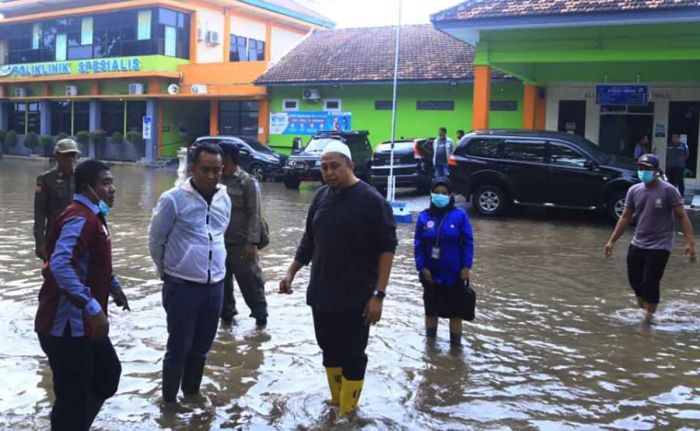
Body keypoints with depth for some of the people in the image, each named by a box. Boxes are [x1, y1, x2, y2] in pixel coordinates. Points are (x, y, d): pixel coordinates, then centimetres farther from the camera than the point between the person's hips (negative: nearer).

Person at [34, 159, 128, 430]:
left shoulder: (93, 216, 13)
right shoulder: (79, 218, -20)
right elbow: (60, 265, -34)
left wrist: (112, 285, 22)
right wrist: (93, 309, -36)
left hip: (83, 322, 10)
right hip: (67, 325, -10)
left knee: (108, 374, 21)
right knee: (73, 397, 0)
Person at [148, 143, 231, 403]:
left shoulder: (224, 199, 4)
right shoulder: (173, 199, -13)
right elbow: (155, 240, -1)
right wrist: (166, 272, 9)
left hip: (215, 286, 5)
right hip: (182, 286, -5)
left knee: (201, 348, 16)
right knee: (178, 349, 4)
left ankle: (192, 394, 34)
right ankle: (169, 400, 21)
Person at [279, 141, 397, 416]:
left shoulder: (371, 200, -12)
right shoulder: (321, 197, 6)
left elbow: (387, 248, -13)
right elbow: (309, 240, 16)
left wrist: (378, 294, -17)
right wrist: (291, 273, 12)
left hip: (355, 298, -6)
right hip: (321, 294, 6)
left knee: (352, 355, 3)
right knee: (329, 350, 16)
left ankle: (347, 413, 16)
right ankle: (335, 403, 33)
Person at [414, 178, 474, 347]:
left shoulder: (460, 215, -8)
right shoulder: (424, 217, -4)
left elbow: (468, 242, -5)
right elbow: (418, 244, -1)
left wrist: (466, 266, -9)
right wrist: (422, 267, -8)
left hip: (454, 273, -1)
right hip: (431, 273, 2)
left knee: (455, 310, 9)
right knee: (431, 309, 15)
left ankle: (456, 345, 22)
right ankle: (430, 343, 31)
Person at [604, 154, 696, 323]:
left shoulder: (668, 190, -11)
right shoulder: (634, 190, 4)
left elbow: (682, 216, -11)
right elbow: (625, 217, 11)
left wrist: (689, 242, -20)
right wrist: (612, 241, 9)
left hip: (659, 247, -5)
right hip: (637, 245, 5)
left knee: (650, 283, -7)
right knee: (635, 281, 10)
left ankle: (649, 316, 12)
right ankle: (641, 309, 35)